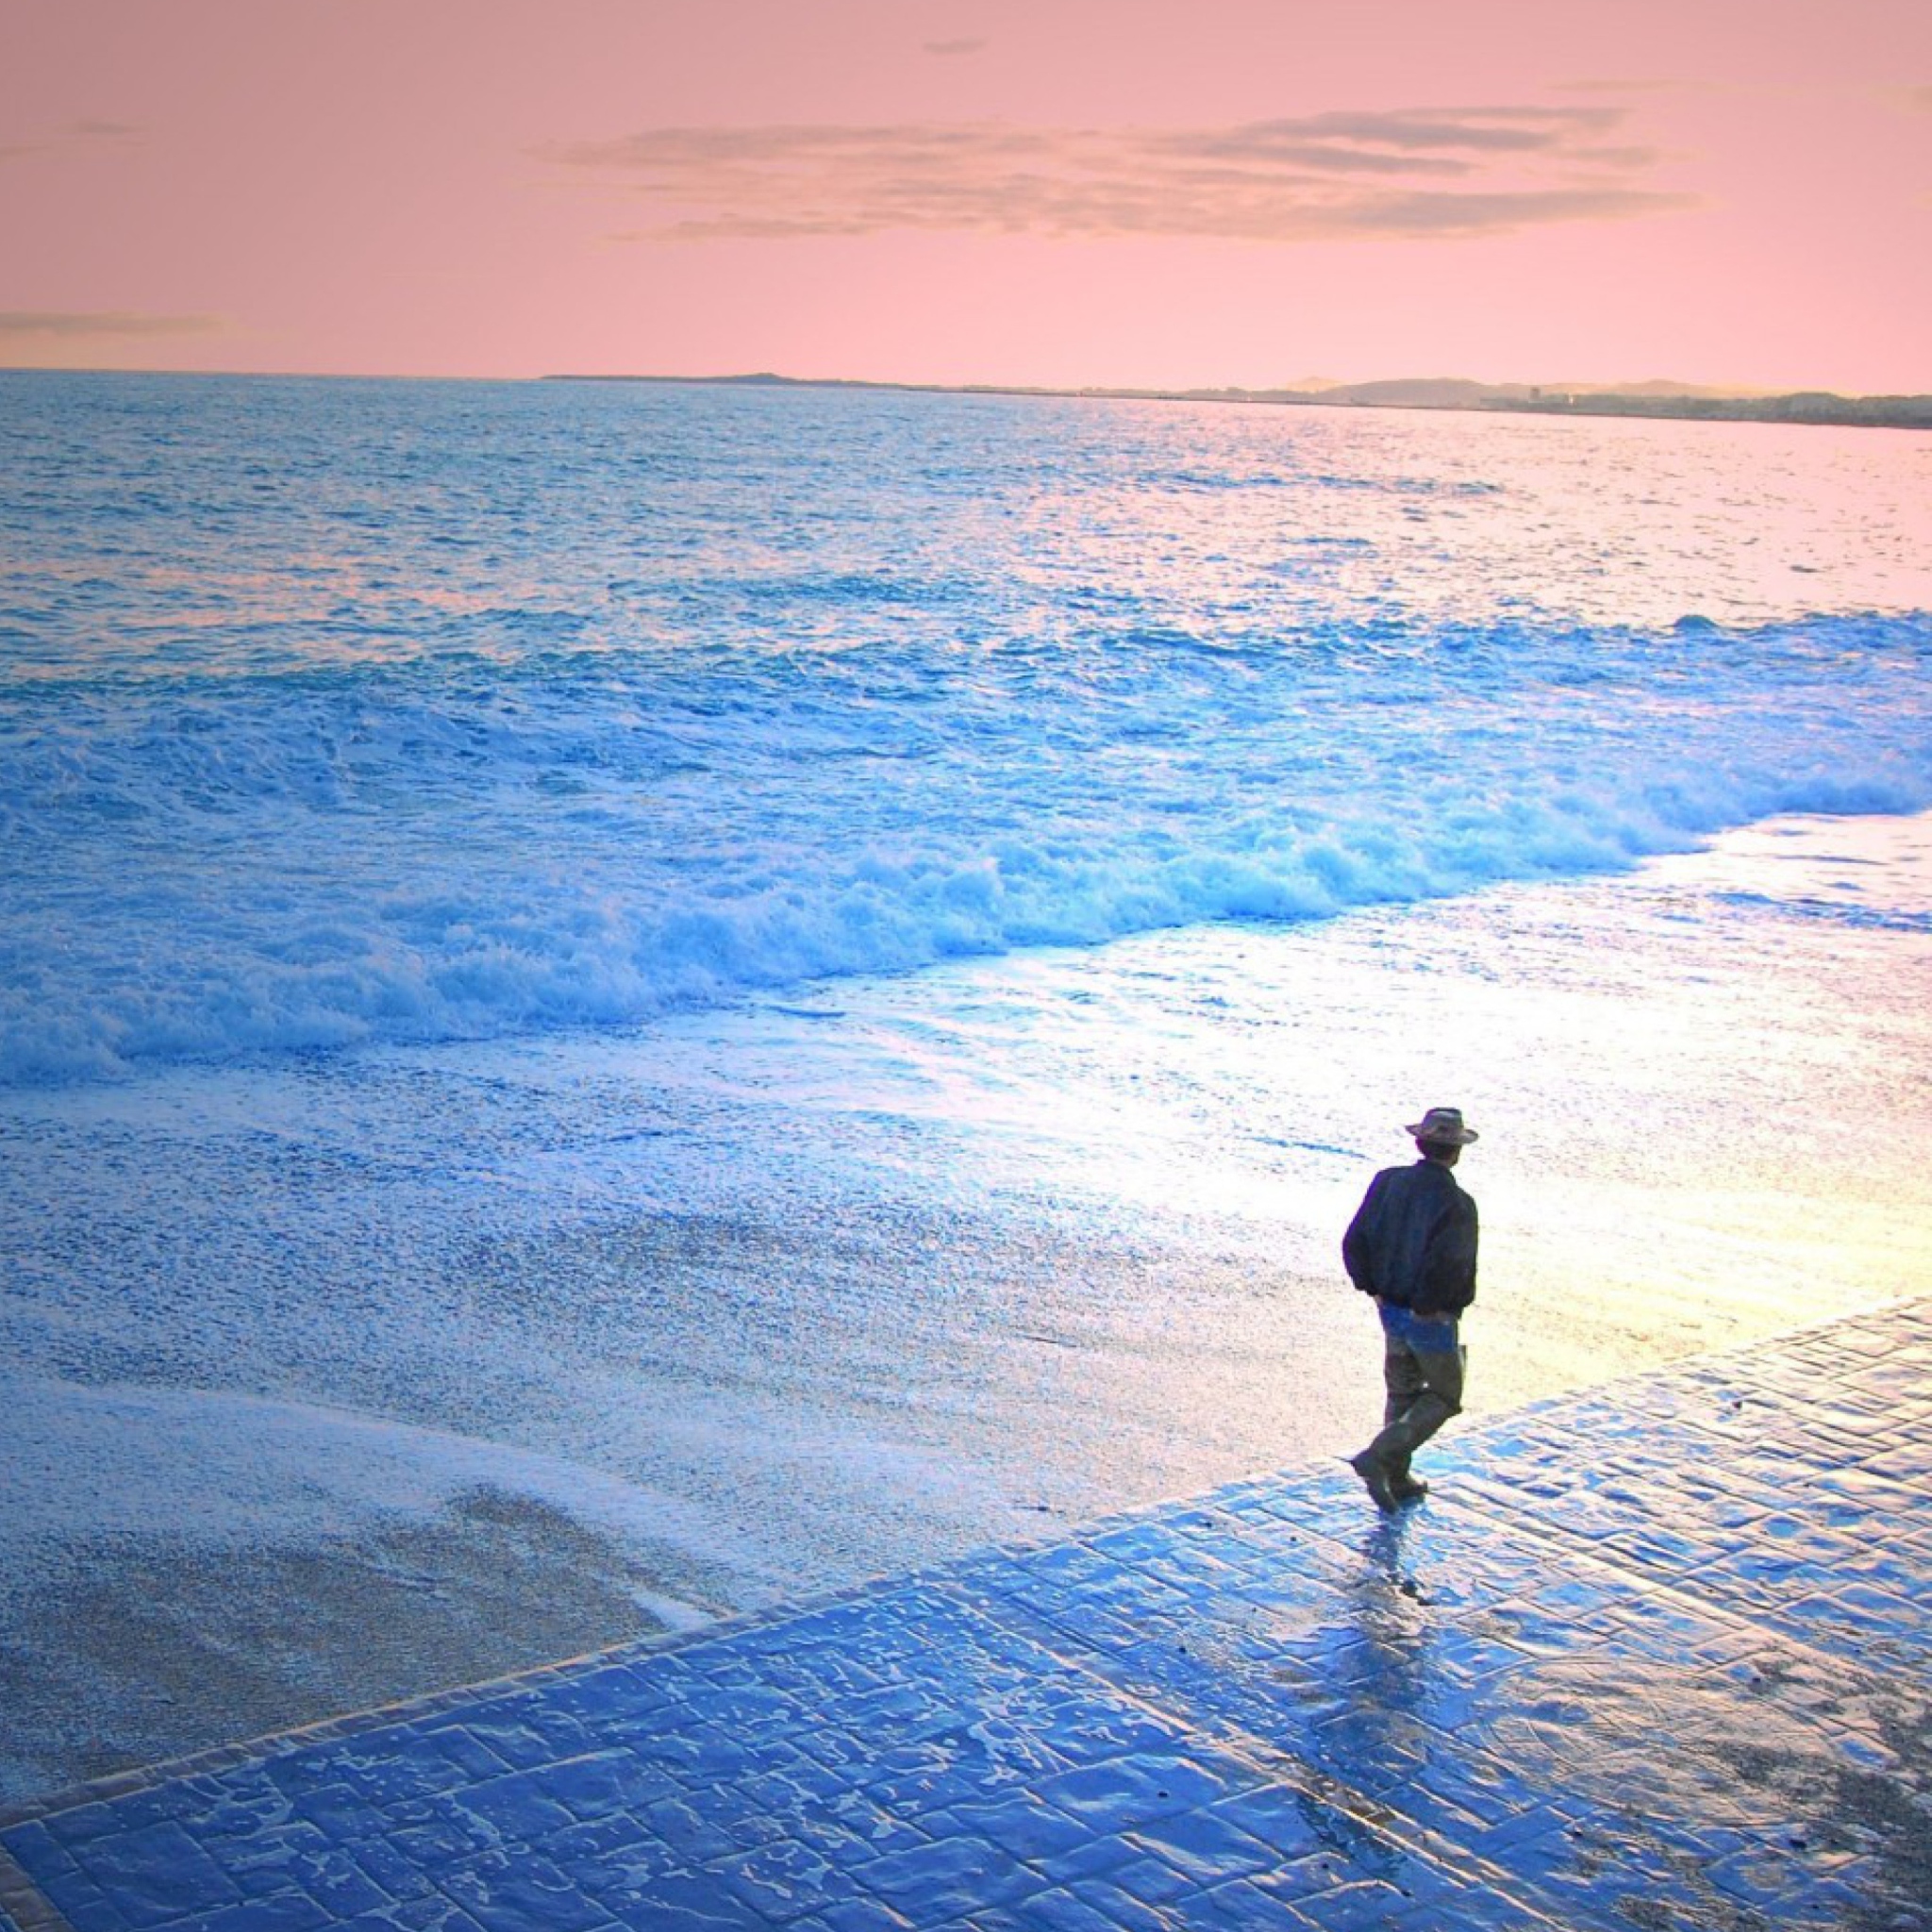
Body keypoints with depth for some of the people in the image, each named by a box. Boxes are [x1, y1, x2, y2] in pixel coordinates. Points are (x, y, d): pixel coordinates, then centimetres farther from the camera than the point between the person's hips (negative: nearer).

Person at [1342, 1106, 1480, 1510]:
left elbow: (1354, 1243, -3)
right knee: (1444, 1397, 12)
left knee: (1402, 1393, 21)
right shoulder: (1455, 1203, -22)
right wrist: (1431, 1305, -15)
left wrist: (1374, 1289, 5)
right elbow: (1448, 1264, -31)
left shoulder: (1388, 1182, -3)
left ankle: (1396, 1479, 27)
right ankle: (1377, 1457, -3)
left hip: (1391, 1308, 6)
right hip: (1432, 1319, -6)